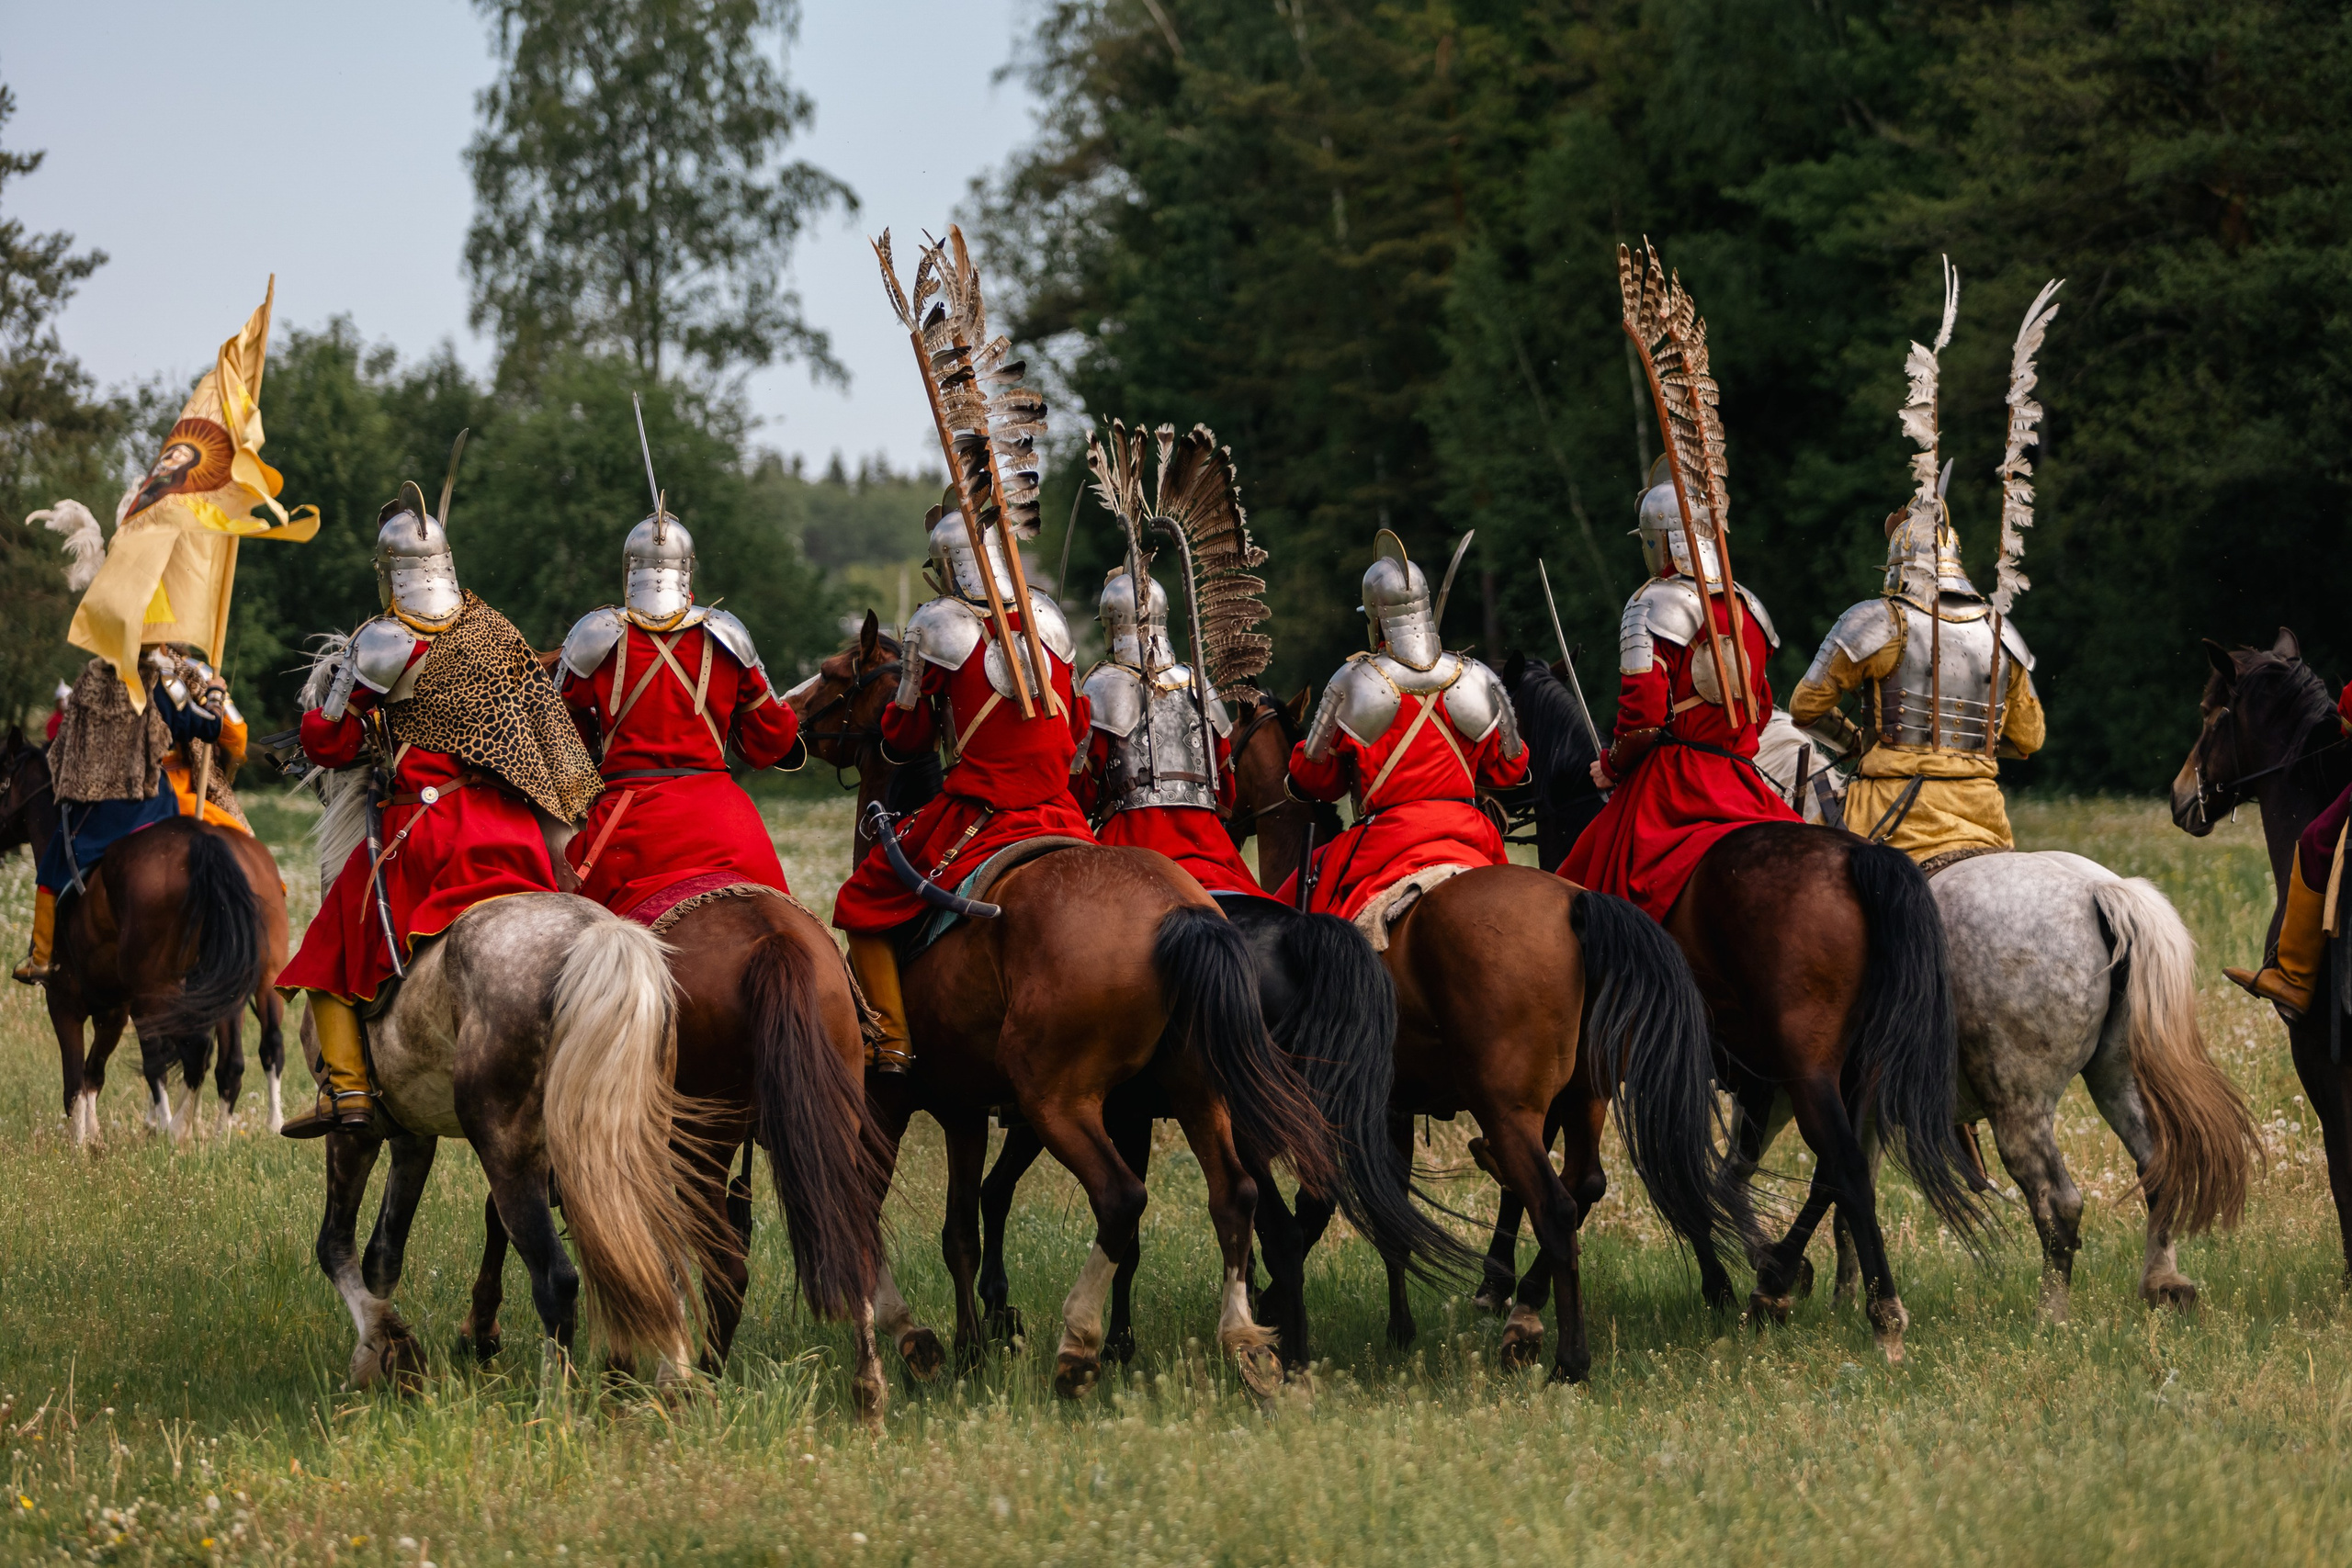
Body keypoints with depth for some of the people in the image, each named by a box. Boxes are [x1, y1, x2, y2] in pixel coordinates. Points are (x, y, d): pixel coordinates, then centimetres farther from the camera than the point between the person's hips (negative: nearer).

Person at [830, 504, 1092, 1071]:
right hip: (1059, 811, 5)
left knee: (865, 903, 7)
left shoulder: (937, 627, -7)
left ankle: (892, 1041, -2)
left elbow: (903, 742, 3)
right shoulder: (1048, 617, 7)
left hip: (977, 811, -5)